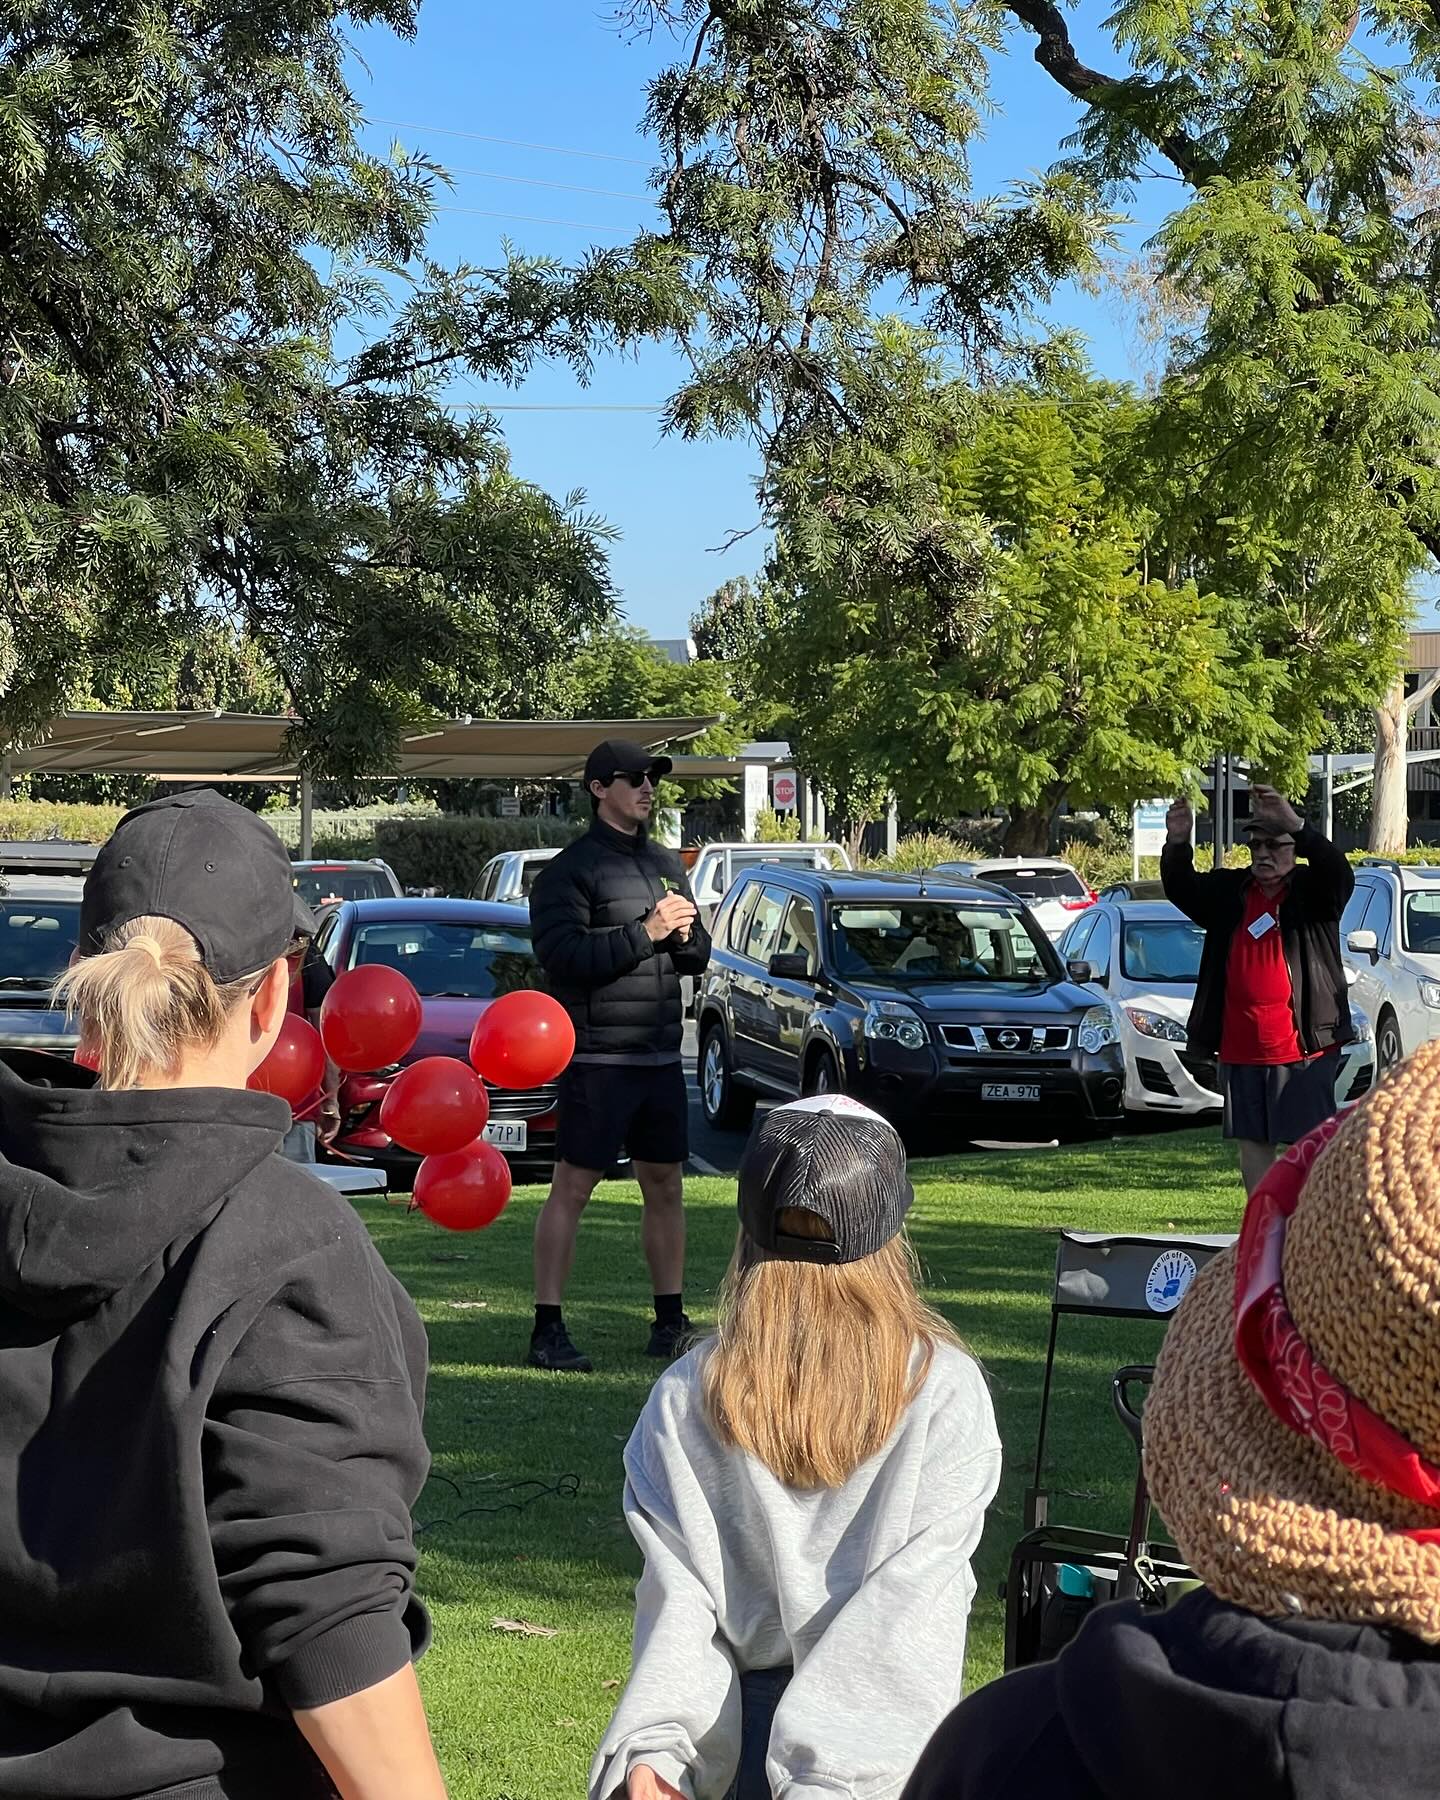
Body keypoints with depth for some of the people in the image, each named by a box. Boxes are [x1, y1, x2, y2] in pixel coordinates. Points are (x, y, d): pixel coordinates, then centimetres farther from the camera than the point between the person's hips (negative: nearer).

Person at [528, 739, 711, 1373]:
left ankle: (671, 1319, 22)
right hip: (597, 1055, -7)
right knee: (572, 1187, -4)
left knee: (666, 1187, 12)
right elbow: (563, 954, -18)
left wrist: (684, 934, -3)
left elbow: (699, 957, 20)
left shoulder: (666, 864, 17)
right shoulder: (570, 869, -5)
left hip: (661, 1055, 7)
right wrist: (646, 931, -19)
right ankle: (547, 1329, -2)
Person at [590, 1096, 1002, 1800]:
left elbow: (678, 1590, -14)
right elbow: (910, 1592, -18)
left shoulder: (685, 1398, -6)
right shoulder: (947, 1389, -11)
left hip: (744, 1712, 2)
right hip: (896, 1718, -1)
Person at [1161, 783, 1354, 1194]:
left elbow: (1339, 874, -22)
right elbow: (1182, 889, 3)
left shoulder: (1311, 891, -3)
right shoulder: (1230, 891, 10)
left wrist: (1295, 825, -37)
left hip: (1303, 1048, -5)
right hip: (1240, 1050, 5)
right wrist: (1177, 843, -18)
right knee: (1252, 1142, 11)